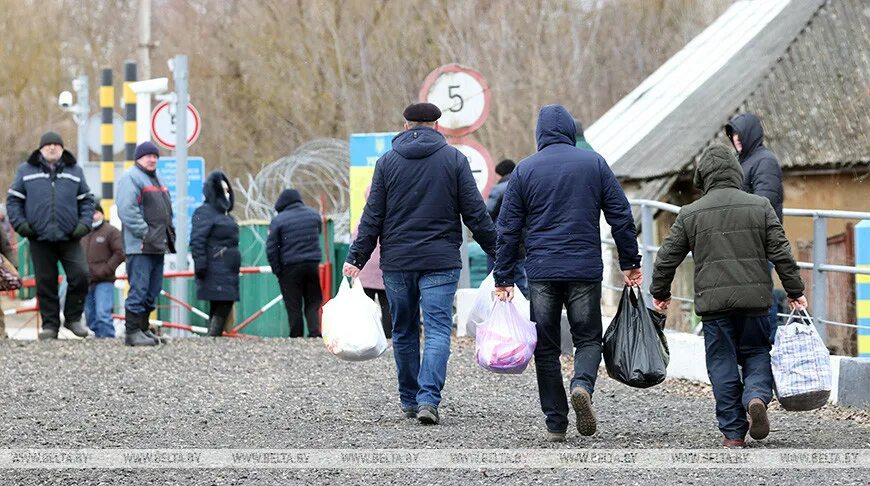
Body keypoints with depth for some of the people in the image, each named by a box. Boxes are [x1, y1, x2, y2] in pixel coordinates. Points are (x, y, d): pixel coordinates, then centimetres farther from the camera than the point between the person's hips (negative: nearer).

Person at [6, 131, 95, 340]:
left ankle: (73, 317, 6)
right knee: (45, 282, 3)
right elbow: (13, 199, 9)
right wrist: (20, 223, -3)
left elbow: (87, 200, 15)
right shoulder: (26, 170, 8)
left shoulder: (75, 171, 12)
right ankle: (50, 324, 11)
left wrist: (84, 223, 1)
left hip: (69, 237, 0)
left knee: (80, 275, -12)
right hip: (40, 238, 0)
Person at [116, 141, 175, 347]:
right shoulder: (131, 177, -8)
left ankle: (143, 328, 19)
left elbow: (166, 211, 30)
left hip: (157, 246, 10)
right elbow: (127, 210, -19)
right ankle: (133, 332, -8)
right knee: (139, 289, -10)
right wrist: (144, 233, -20)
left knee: (152, 291, 12)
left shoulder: (155, 179, 23)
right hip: (140, 246, -10)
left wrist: (170, 233, 15)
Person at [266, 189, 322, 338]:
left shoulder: (278, 220, -5)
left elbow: (271, 248, -6)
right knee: (313, 303, 10)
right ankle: (315, 331, -5)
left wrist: (277, 270, 1)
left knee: (293, 306, 4)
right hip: (313, 264, 3)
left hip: (290, 267, -3)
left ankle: (296, 336, 4)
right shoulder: (314, 215, 7)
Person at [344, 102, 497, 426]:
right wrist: (496, 251, 6)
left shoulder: (387, 162, 5)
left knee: (404, 332, 13)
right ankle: (428, 399, -20)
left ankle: (409, 401, 19)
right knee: (438, 330, -5)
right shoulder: (454, 159, 2)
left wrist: (357, 258, 5)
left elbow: (372, 216, 2)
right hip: (440, 261, -2)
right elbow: (475, 212, 0)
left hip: (397, 262, 2)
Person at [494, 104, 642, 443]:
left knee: (546, 348, 7)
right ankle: (583, 384, -19)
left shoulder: (525, 170, 3)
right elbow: (621, 216, 3)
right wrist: (630, 263, 10)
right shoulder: (594, 163, 3)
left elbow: (508, 228, 2)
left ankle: (555, 424, 4)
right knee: (588, 338, 12)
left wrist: (504, 278, 6)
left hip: (541, 273, 0)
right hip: (585, 271, 0)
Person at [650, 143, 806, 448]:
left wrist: (660, 293, 22)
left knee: (722, 364, 7)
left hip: (713, 302, 0)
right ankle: (757, 397, -14)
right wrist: (795, 292, 8)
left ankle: (733, 432, 6)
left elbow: (667, 257, 7)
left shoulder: (690, 214, 3)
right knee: (756, 353, 15)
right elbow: (781, 253, 1)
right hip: (754, 298, 0)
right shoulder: (760, 206, 3)